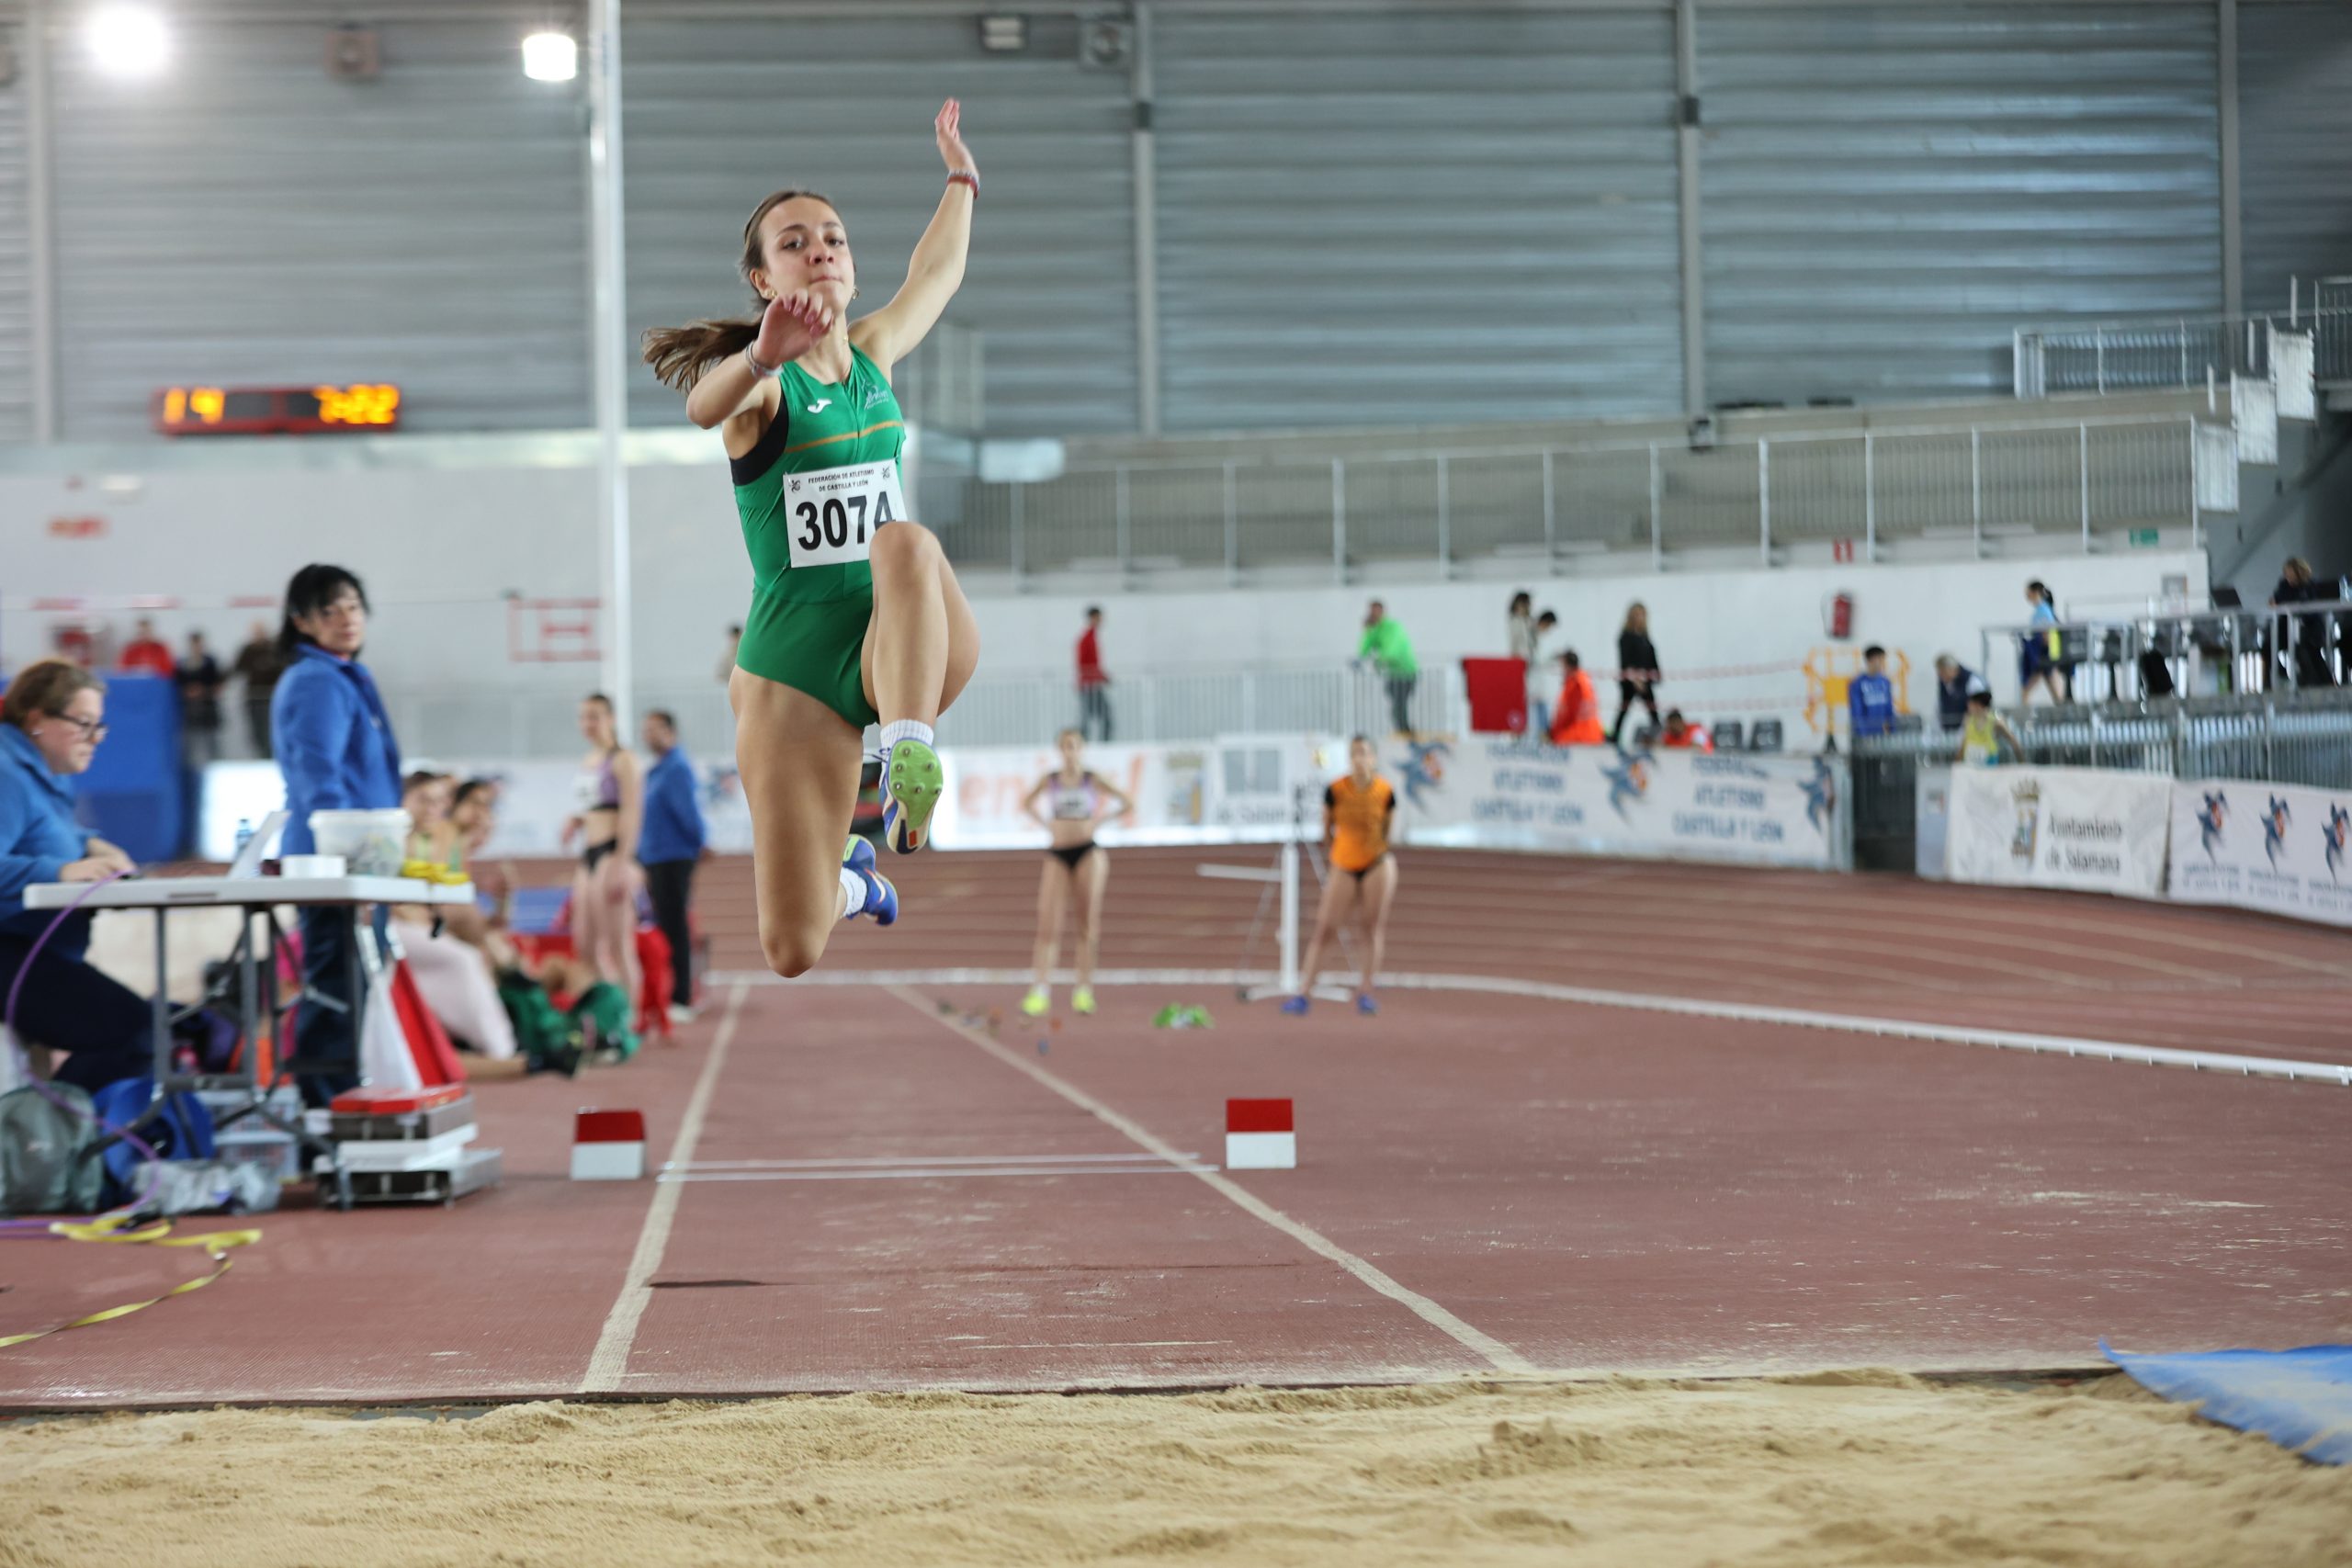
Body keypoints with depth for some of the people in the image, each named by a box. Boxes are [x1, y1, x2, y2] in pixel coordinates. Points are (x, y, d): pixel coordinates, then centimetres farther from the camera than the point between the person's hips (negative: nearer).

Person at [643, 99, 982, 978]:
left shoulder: (874, 355, 10)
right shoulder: (757, 384, -6)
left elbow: (938, 274, 33)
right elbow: (705, 406, -33)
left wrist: (960, 176, 42)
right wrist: (764, 355, -53)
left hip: (907, 644, 2)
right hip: (792, 664, -2)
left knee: (906, 542, -34)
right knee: (791, 953, -3)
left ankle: (911, 758, -41)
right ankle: (846, 882, 34)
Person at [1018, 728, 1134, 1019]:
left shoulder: (1093, 780, 4)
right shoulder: (1050, 780, 8)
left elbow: (1127, 804, 6)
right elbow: (1027, 803, 25)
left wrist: (1097, 822, -1)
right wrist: (1045, 824, 10)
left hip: (1088, 852, -1)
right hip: (1057, 854, 1)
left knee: (1088, 923, -2)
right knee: (1048, 924, -8)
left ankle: (1084, 989, 2)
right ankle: (1041, 990, -13)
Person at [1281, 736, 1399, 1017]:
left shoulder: (1386, 792, -7)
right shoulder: (1335, 790, -10)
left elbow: (1387, 831, 5)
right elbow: (1327, 828, 4)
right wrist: (1332, 856, 7)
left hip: (1377, 864, 0)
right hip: (1343, 867, 0)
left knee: (1372, 928, 1)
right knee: (1323, 928, -3)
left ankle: (1366, 992, 9)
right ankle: (1303, 993, -4)